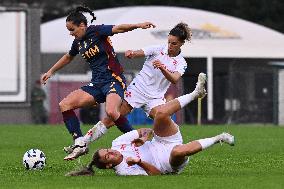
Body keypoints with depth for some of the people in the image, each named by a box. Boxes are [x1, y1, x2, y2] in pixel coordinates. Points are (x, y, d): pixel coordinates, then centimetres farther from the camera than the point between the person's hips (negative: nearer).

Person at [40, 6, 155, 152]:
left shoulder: (96, 31, -8)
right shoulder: (78, 42, 13)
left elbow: (118, 28, -23)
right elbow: (68, 57, 33)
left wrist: (138, 25, -39)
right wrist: (51, 71, 40)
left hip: (114, 80, -8)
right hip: (97, 83, 8)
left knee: (111, 112, -35)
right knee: (64, 105, -4)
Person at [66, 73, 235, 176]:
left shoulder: (117, 144, -5)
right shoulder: (124, 171, -23)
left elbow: (143, 132, 2)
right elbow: (156, 173, -25)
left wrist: (146, 134, -20)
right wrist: (139, 162, -39)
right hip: (174, 163, -7)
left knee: (161, 113, -18)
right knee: (178, 151, -45)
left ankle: (196, 93, -3)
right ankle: (217, 139, -20)